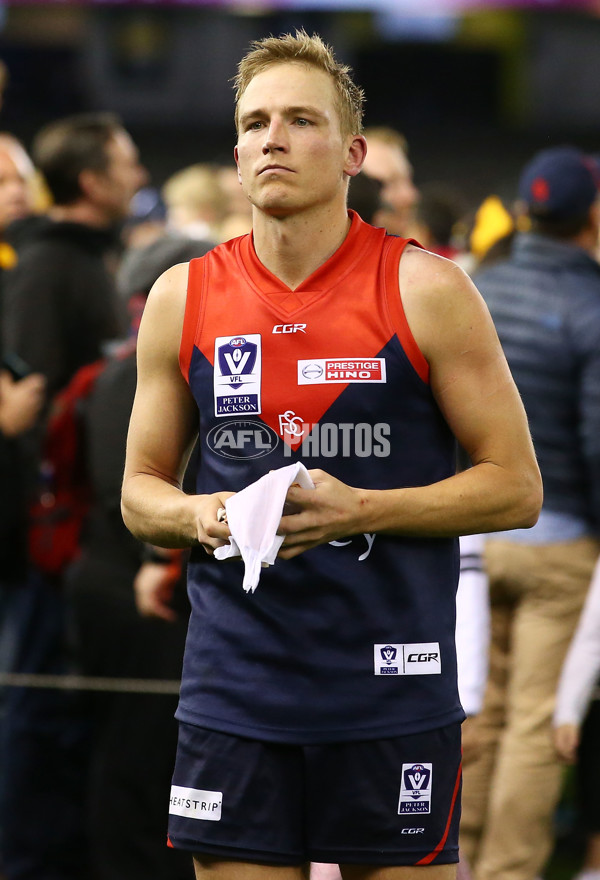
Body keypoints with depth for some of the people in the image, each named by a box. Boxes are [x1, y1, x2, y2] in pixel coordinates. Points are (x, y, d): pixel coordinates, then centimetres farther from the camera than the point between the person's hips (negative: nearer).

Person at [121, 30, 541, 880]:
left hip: (393, 688, -2)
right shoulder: (182, 299, 7)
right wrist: (197, 516, -7)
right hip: (233, 695, 2)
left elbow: (516, 487, -2)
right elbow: (141, 490, 16)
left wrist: (360, 510, -15)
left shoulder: (424, 290, -3)